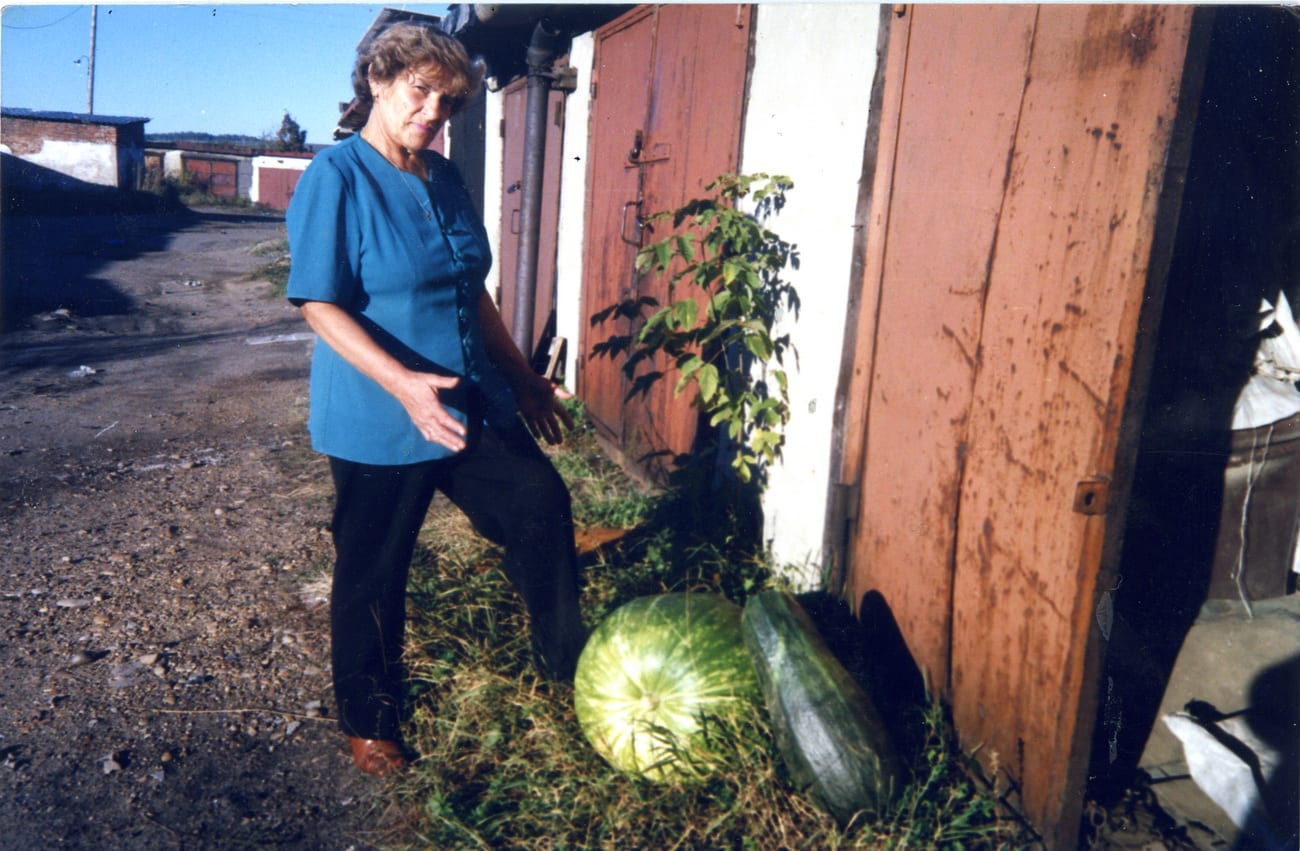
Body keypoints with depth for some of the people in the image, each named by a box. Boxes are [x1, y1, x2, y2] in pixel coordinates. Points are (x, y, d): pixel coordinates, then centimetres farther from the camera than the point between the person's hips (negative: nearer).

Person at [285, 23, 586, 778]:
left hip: (473, 405, 6)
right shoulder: (338, 176, -13)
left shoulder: (445, 179, 7)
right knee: (374, 572, 9)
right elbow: (321, 305, -19)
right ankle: (369, 721, 32)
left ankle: (567, 658, 21)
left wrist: (523, 378, 14)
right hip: (377, 422, -6)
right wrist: (403, 383, -31)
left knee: (542, 503, 0)